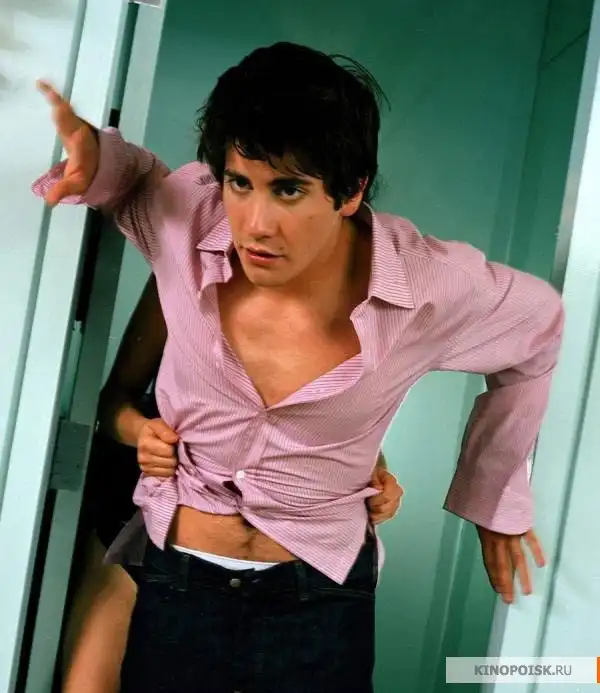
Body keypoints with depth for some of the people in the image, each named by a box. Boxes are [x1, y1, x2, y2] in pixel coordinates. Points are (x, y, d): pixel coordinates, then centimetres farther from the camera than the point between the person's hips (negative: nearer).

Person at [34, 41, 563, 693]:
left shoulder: (433, 285, -20)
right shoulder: (187, 221, -17)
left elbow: (538, 325, 2)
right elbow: (127, 173, 7)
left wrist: (494, 496, 10)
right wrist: (90, 155, -19)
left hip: (320, 601, -1)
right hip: (168, 583, 2)